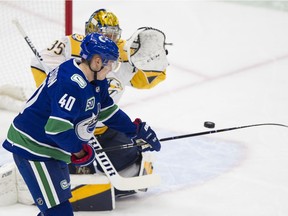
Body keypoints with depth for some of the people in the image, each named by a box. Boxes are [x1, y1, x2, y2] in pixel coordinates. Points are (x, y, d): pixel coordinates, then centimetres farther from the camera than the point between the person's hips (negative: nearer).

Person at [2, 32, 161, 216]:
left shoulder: (96, 82, 5)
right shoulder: (72, 84, -28)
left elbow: (109, 111, 19)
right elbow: (57, 128, -32)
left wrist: (137, 131, 18)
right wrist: (79, 152, -18)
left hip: (54, 150, 11)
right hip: (32, 149, -11)